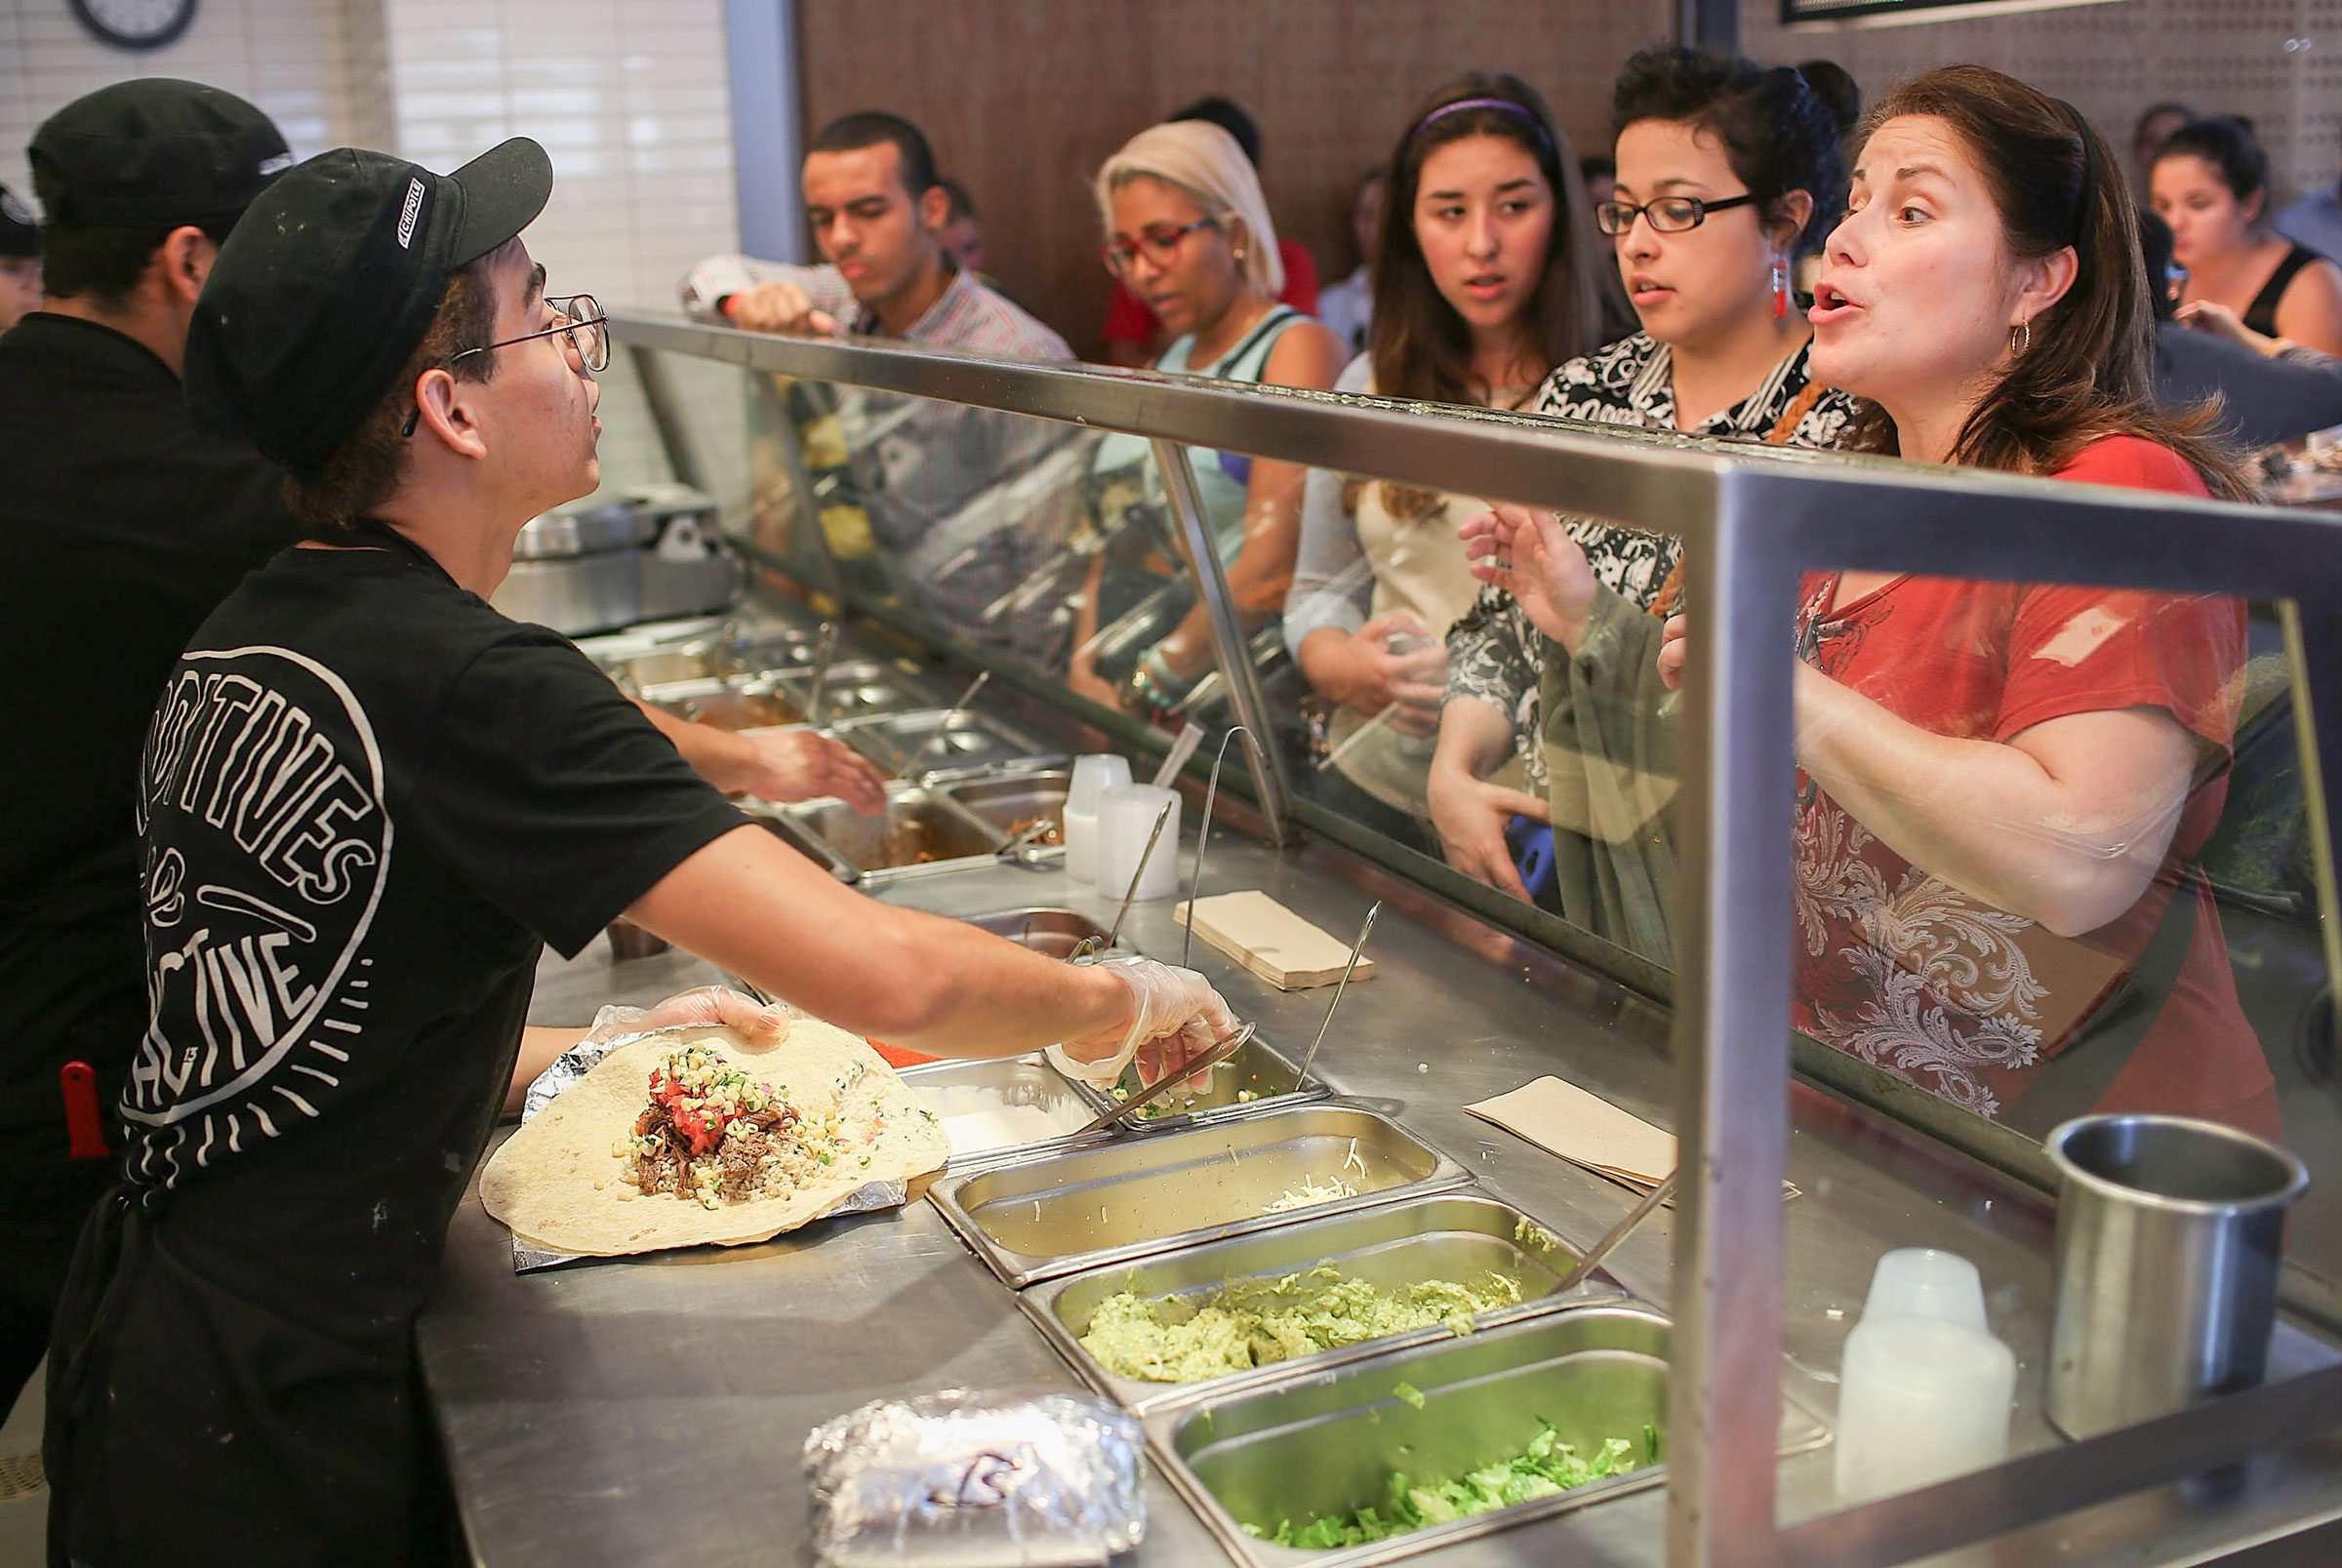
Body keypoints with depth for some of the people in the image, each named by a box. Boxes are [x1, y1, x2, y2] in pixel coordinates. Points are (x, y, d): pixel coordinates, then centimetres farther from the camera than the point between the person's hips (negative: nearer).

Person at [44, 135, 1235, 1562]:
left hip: (147, 1316, 9)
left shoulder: (249, 635, 4)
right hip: (255, 1430, -9)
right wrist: (1119, 1002, -12)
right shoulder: (466, 683, -24)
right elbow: (884, 974, -30)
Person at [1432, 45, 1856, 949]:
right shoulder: (1581, 395, 11)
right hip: (1556, 872, 5)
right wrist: (1454, 772, -2)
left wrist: (1597, 620, -20)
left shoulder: (1847, 421, -7)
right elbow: (1497, 628, 14)